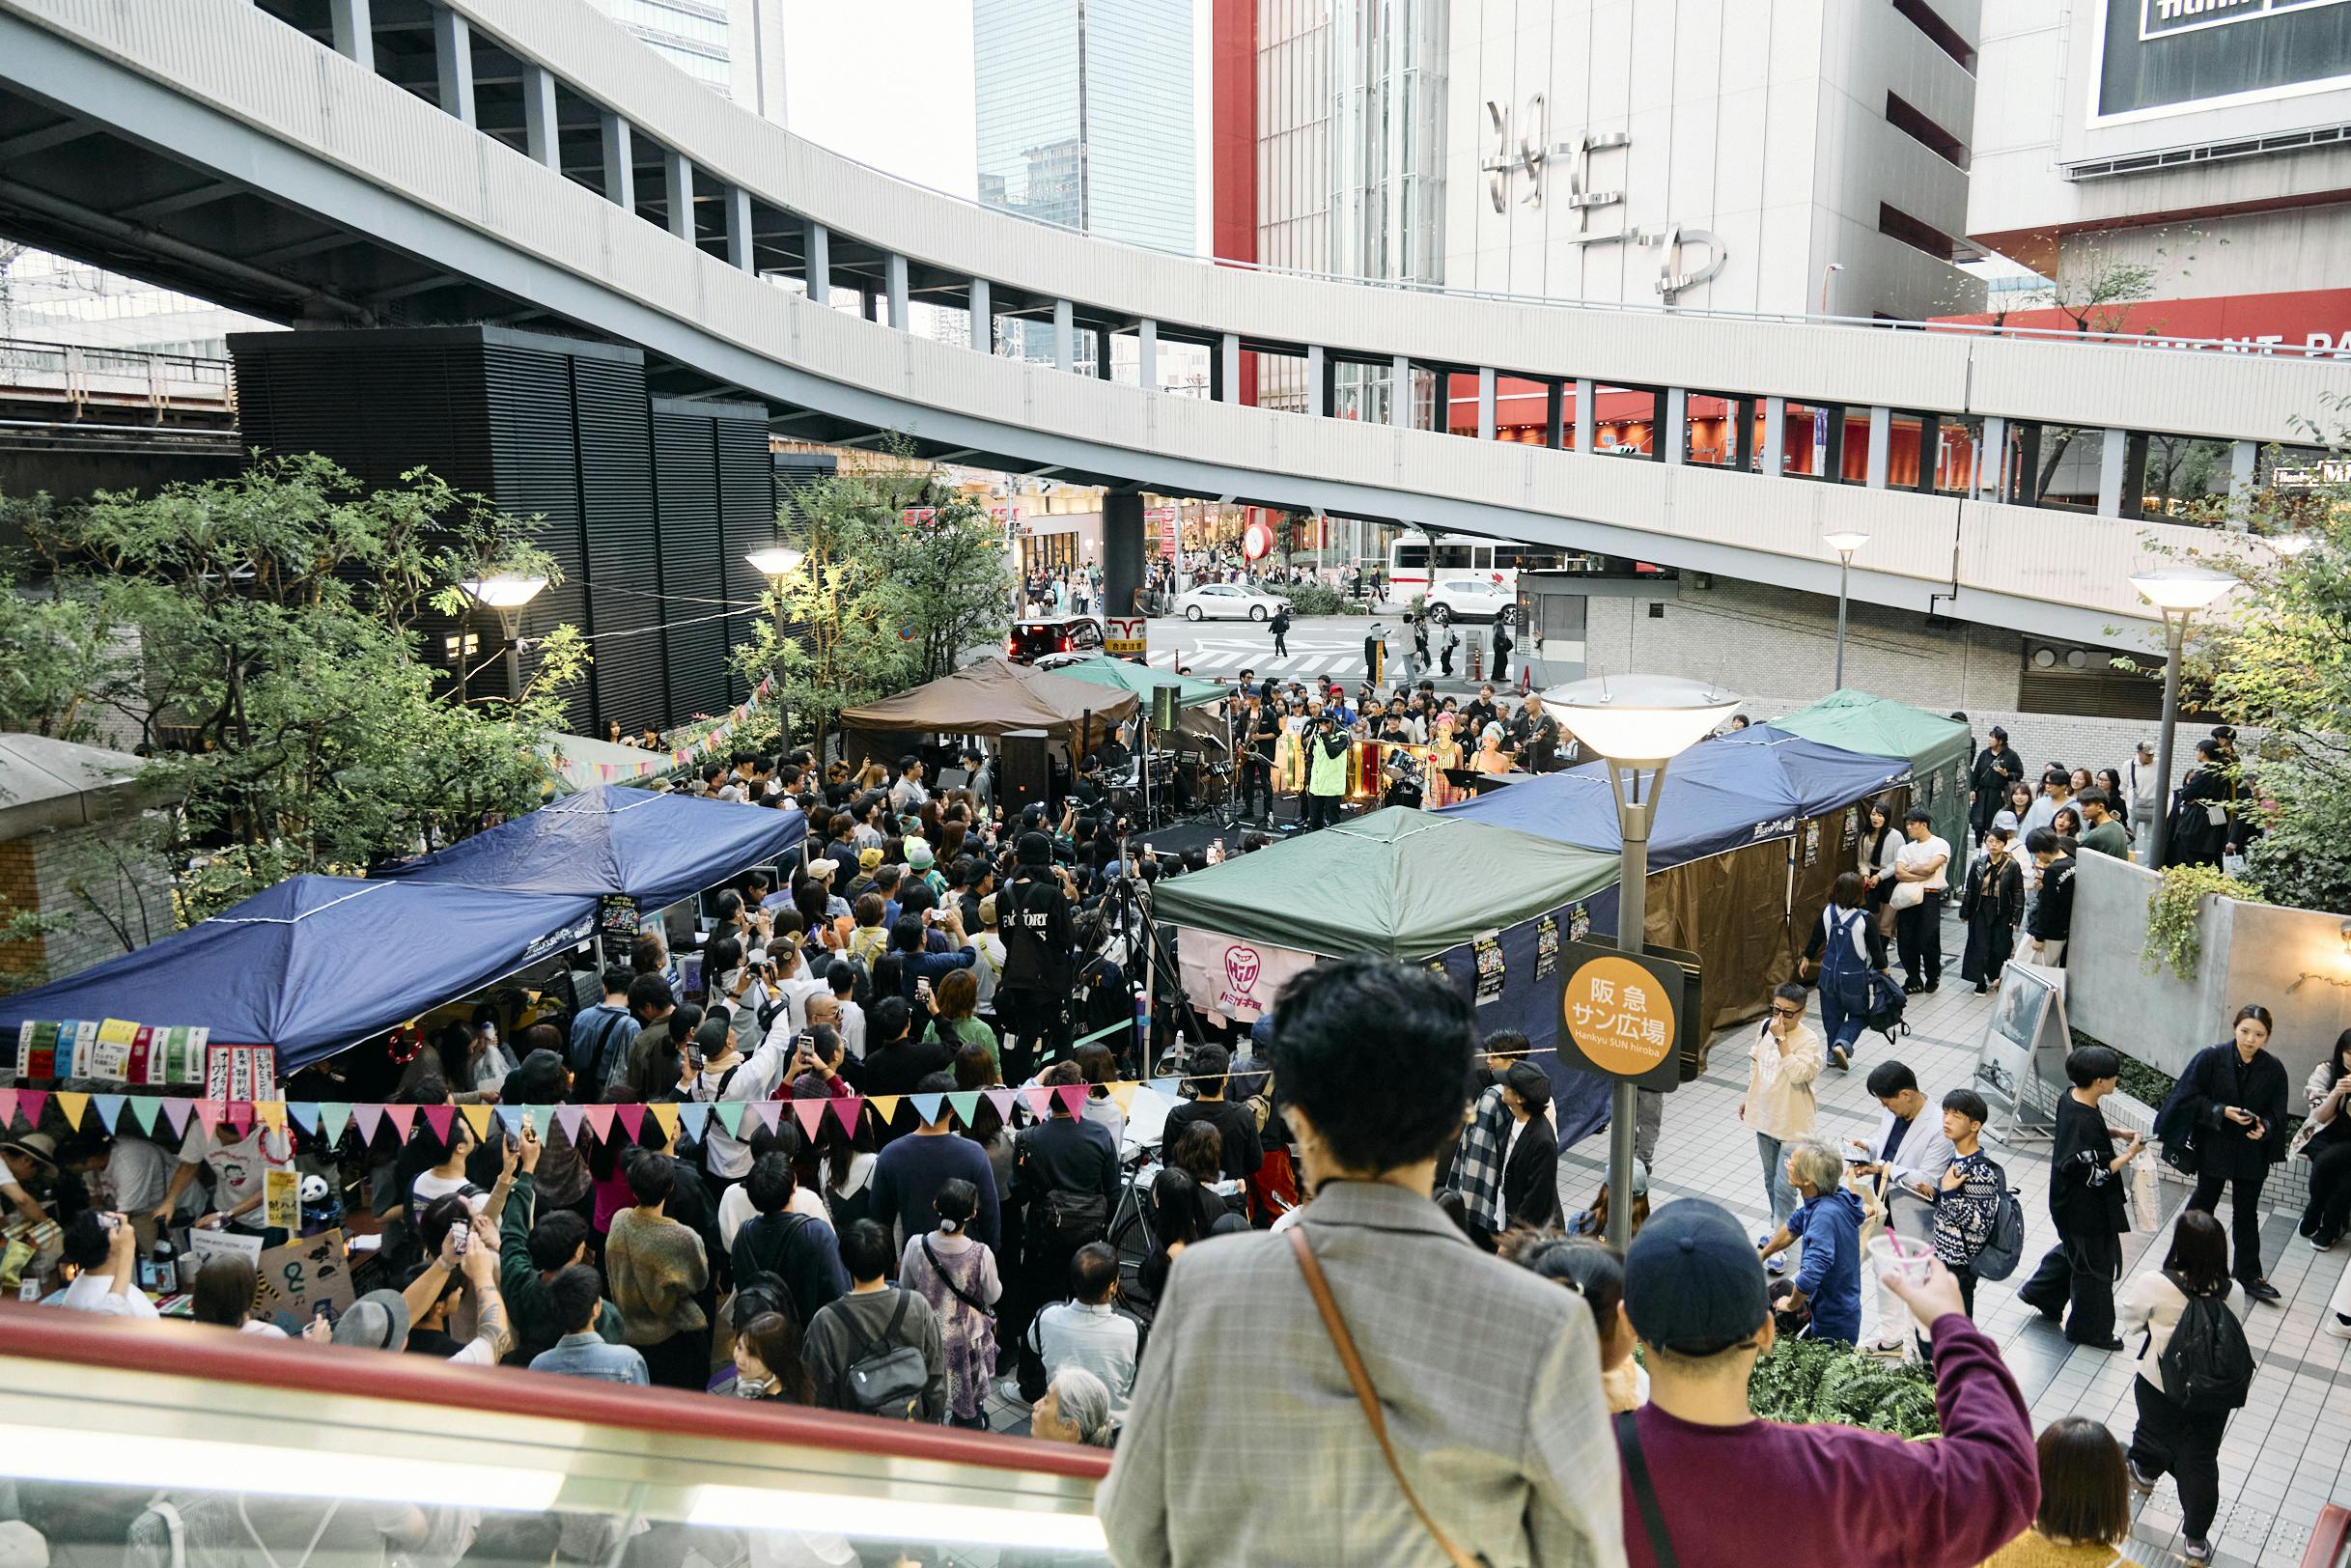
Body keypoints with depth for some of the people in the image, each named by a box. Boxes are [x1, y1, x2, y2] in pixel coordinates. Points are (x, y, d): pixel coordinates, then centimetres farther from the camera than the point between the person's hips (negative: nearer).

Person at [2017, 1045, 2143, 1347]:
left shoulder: (2069, 1098, -6)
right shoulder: (2085, 1122, -34)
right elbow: (2096, 1175, -28)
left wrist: (2113, 1133, 2)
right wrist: (2128, 1153, -20)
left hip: (2068, 1202, 9)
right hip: (2087, 1210, -9)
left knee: (2072, 1249, 30)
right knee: (2095, 1265, 11)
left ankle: (2040, 1294, 46)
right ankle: (2090, 1329, 30)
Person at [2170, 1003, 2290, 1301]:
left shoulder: (2274, 1069, -8)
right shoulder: (2210, 1058, -15)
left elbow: (2277, 1112, -1)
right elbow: (2187, 1099, -12)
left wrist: (2264, 1127, -21)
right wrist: (2222, 1112, -23)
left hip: (2252, 1152, 2)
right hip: (2214, 1147, -1)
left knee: (2247, 1213, 11)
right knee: (2204, 1201, 16)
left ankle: (2248, 1274, 23)